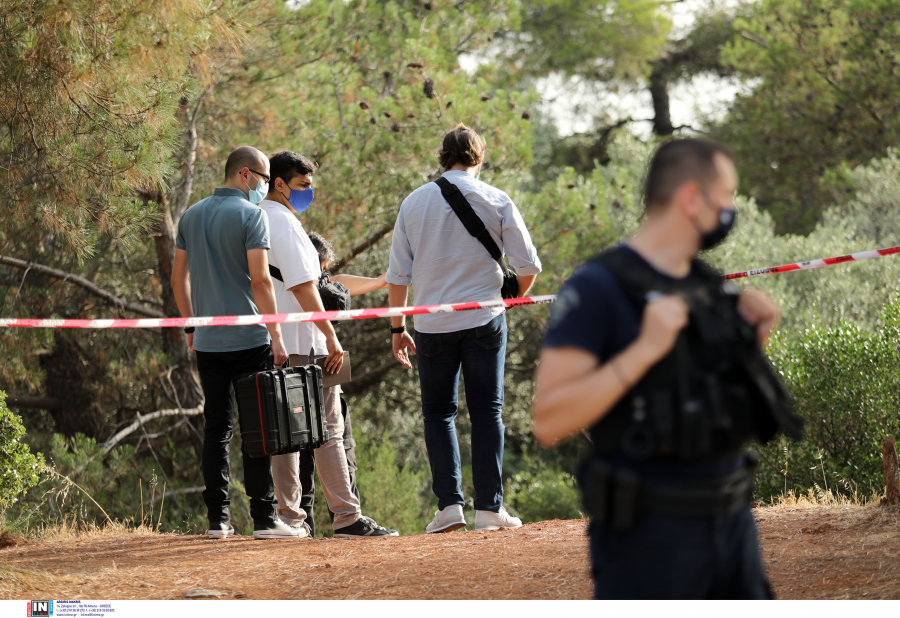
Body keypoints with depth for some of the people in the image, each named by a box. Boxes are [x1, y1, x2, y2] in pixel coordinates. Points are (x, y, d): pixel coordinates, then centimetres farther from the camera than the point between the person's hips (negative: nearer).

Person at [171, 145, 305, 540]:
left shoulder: (192, 216, 11)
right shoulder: (250, 215, -9)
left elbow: (179, 277, 14)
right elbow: (259, 279, -15)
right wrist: (276, 334, -12)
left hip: (207, 341, 6)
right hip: (248, 340, -6)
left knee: (216, 427, 8)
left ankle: (217, 519, 7)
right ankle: (264, 518, -3)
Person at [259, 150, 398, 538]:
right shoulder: (285, 224, -12)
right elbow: (303, 288, -18)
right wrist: (331, 337, -17)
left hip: (272, 346, 9)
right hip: (303, 344, -9)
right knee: (328, 430, -7)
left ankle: (290, 517, 9)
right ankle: (347, 517, -9)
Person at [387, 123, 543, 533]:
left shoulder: (414, 203, 5)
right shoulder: (496, 201, 0)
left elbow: (397, 275, 5)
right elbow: (528, 266, -2)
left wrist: (397, 328, 13)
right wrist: (513, 297, 17)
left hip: (433, 325, 1)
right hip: (484, 320, -1)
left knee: (438, 412, 10)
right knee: (487, 412, 4)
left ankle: (449, 504, -2)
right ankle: (489, 508, 0)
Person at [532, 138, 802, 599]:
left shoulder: (710, 288, 12)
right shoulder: (597, 288, -11)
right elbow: (549, 422, -18)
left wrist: (756, 337, 6)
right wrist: (645, 349, -24)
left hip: (730, 521, 8)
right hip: (648, 528, -7)